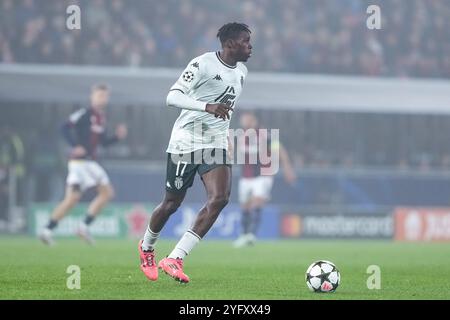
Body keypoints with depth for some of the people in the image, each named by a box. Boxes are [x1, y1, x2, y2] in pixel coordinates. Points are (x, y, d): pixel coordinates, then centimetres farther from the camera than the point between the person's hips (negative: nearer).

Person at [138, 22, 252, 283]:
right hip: (186, 141, -6)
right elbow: (172, 97, -23)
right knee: (173, 203, 6)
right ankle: (147, 248, 36)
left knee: (220, 198, -17)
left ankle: (174, 259, -16)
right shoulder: (203, 64, -15)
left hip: (216, 144, 6)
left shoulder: (242, 72, 9)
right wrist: (207, 107, -36)